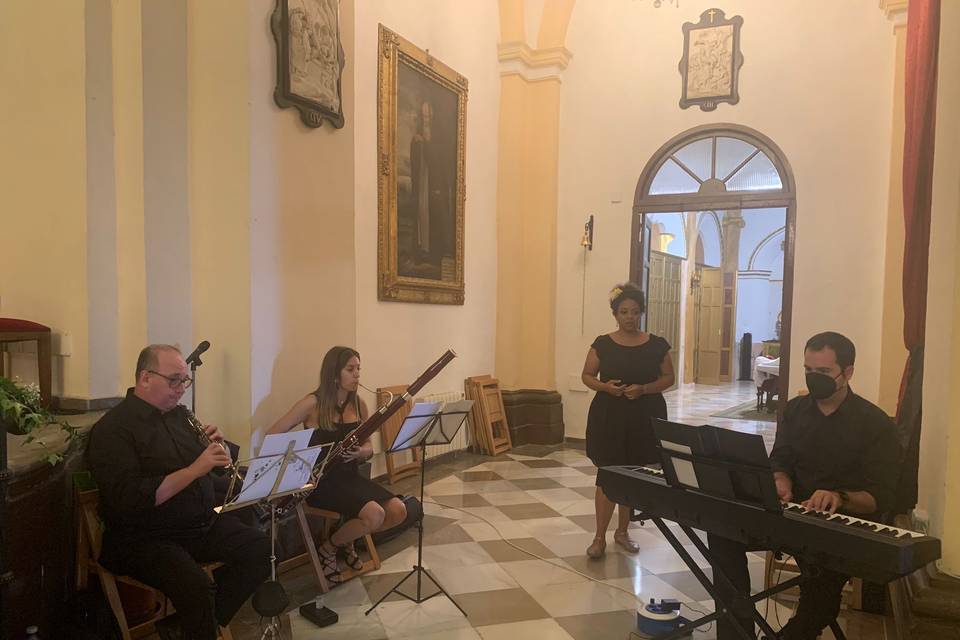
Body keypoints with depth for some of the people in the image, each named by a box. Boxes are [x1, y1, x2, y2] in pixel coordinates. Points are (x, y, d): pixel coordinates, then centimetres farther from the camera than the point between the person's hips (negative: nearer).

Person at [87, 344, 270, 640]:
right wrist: (194, 469, -27)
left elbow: (209, 470, 20)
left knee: (263, 547, -10)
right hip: (145, 538, -7)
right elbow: (129, 499, -23)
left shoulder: (179, 415, 11)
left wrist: (213, 446, -2)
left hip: (203, 524, 8)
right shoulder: (113, 428, -12)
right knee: (196, 585, -32)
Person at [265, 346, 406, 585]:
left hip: (349, 475, 6)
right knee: (375, 515, -26)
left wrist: (362, 452, -14)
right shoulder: (313, 403, -11)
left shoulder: (358, 404, 5)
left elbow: (368, 447, 11)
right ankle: (328, 548, 2)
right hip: (320, 480, -6)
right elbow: (270, 437, -8)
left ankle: (346, 540, 13)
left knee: (398, 511, -13)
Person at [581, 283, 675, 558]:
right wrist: (605, 386, -16)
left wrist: (643, 389, -14)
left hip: (645, 418, 1)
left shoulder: (657, 345, -1)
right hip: (609, 417, -1)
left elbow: (668, 378, 4)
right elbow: (587, 376, 5)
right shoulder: (602, 344, -2)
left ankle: (622, 531, 27)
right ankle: (600, 537, 9)